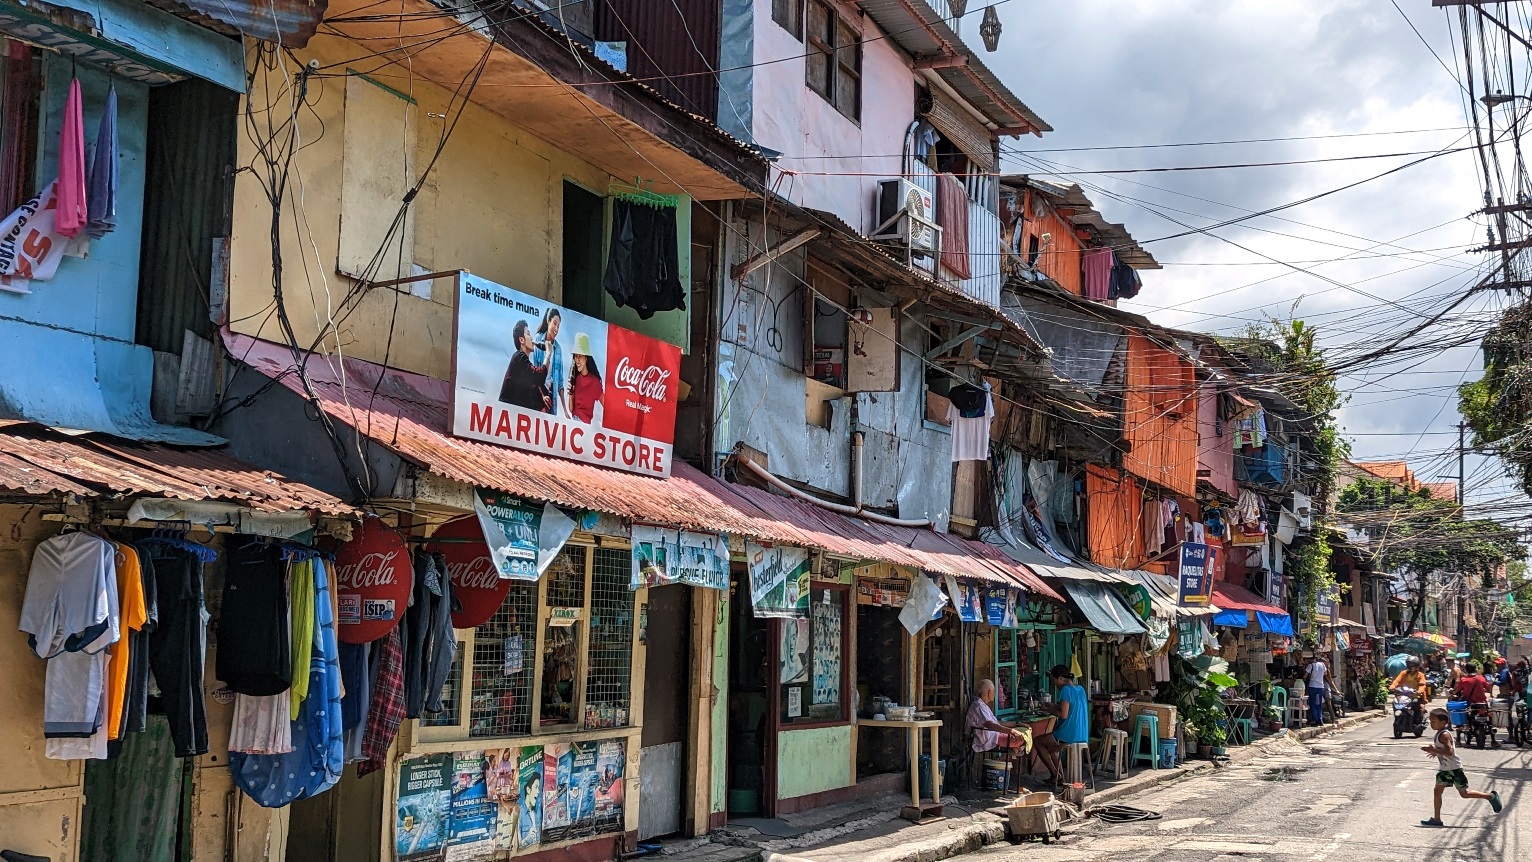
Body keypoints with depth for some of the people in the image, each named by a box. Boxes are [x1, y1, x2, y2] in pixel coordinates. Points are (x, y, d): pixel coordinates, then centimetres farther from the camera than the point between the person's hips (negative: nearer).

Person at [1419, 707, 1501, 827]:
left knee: (1464, 793, 2)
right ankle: (1436, 819, 6)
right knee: (1437, 791, 3)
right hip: (1444, 769, 9)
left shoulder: (1444, 735, -22)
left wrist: (1434, 750, -31)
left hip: (1454, 768, -9)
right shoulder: (1439, 733, 8)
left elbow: (1449, 752, -32)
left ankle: (1491, 796, 18)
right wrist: (1436, 752, 13)